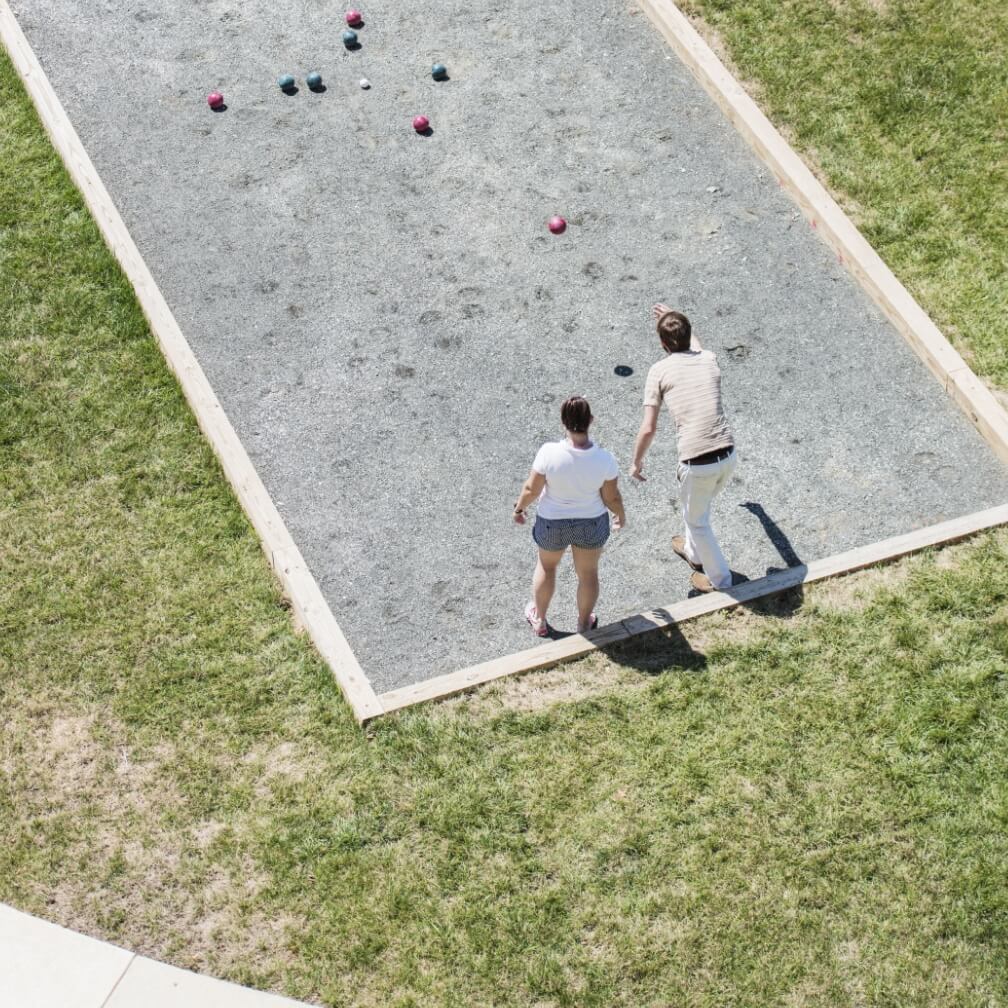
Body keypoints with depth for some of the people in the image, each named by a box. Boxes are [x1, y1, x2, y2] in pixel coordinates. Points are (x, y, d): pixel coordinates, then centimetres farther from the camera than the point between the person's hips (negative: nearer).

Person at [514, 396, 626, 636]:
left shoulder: (549, 453, -28)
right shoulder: (604, 460, -25)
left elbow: (531, 489, -17)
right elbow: (612, 498, -12)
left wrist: (519, 508, 3)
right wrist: (621, 515, 9)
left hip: (552, 524, 0)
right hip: (592, 524, 0)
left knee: (546, 565, 28)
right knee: (588, 572, 24)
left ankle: (539, 620, 44)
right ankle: (584, 625, 42)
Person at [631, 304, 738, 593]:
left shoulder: (659, 371, -5)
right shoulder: (709, 360, 9)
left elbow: (648, 429, -8)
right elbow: (695, 347, 39)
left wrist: (636, 462, 9)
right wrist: (675, 319, 55)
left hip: (697, 464, -6)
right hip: (727, 456, 6)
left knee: (696, 520, 20)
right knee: (699, 506, 34)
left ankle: (719, 579, 33)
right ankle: (694, 552, 56)